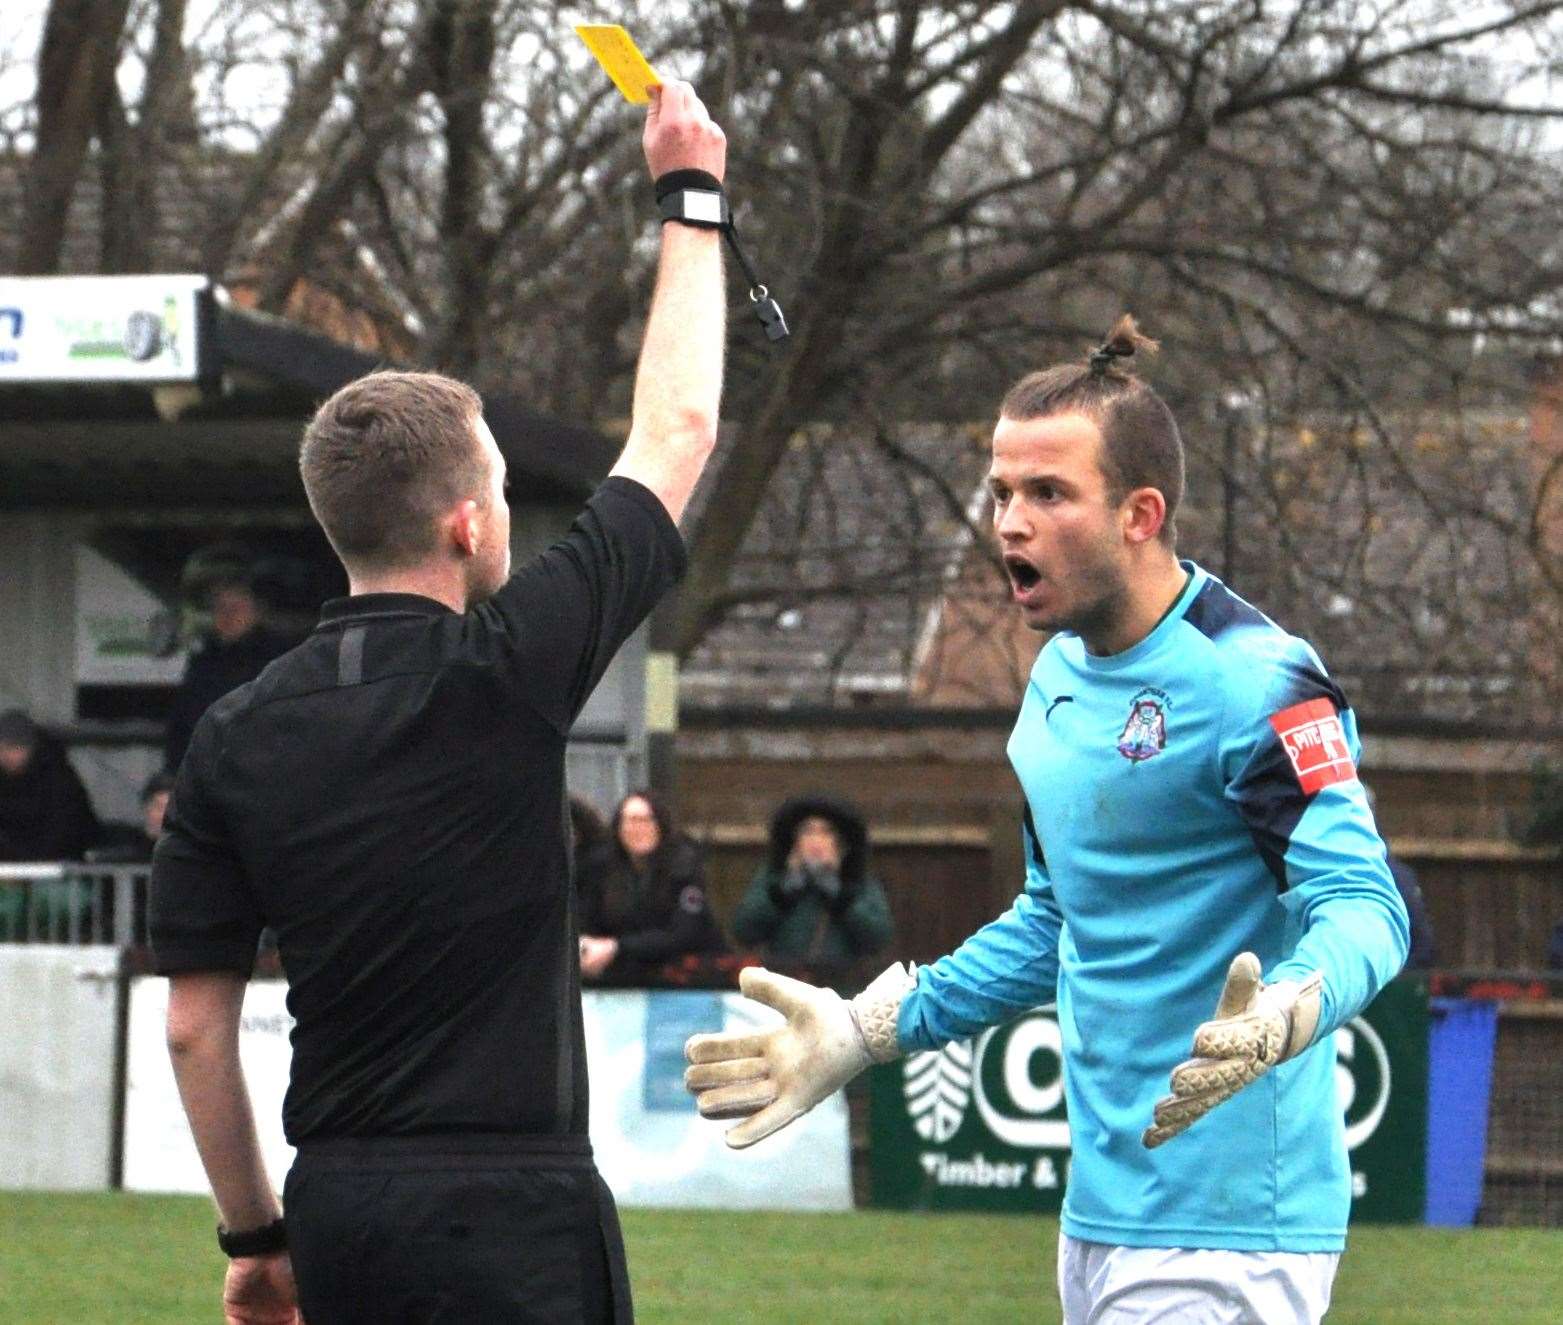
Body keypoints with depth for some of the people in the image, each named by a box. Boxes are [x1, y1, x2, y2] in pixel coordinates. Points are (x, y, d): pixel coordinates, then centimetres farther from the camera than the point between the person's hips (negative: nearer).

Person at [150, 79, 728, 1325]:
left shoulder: (235, 737, 3)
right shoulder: (503, 675, -9)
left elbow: (194, 1023, 6)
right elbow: (677, 430, 3)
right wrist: (691, 195, 15)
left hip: (337, 1210, 6)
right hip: (504, 1210, -6)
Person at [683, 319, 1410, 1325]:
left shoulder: (1255, 682, -14)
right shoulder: (1059, 679, 14)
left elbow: (1365, 907, -22)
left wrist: (1285, 1018, -42)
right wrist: (866, 1032, 24)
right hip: (1101, 1212, 9)